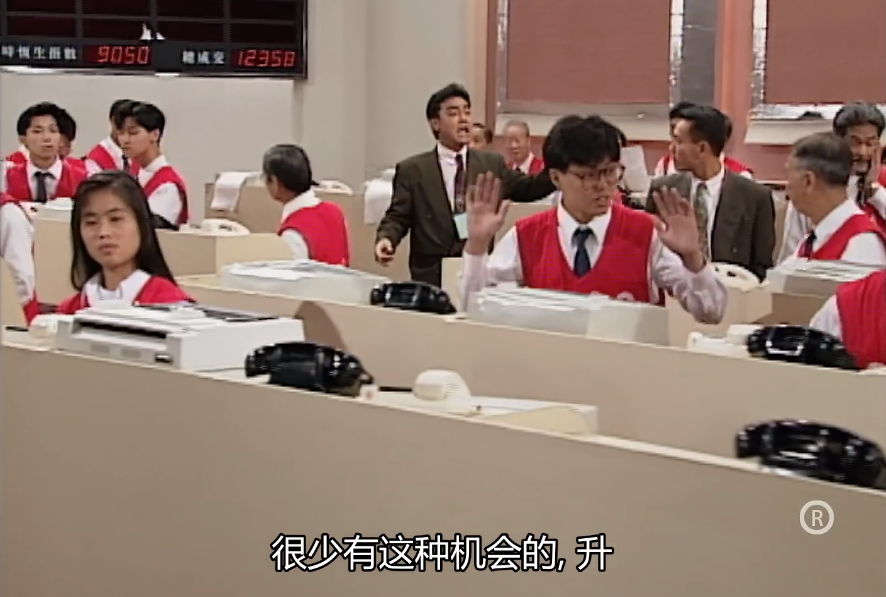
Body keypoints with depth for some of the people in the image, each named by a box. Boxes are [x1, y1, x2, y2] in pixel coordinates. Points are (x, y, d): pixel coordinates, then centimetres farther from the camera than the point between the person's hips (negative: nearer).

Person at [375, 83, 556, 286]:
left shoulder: (492, 164, 11)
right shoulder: (412, 170, 3)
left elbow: (528, 188, 14)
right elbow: (397, 217, 2)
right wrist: (386, 239, -19)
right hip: (431, 277, -2)